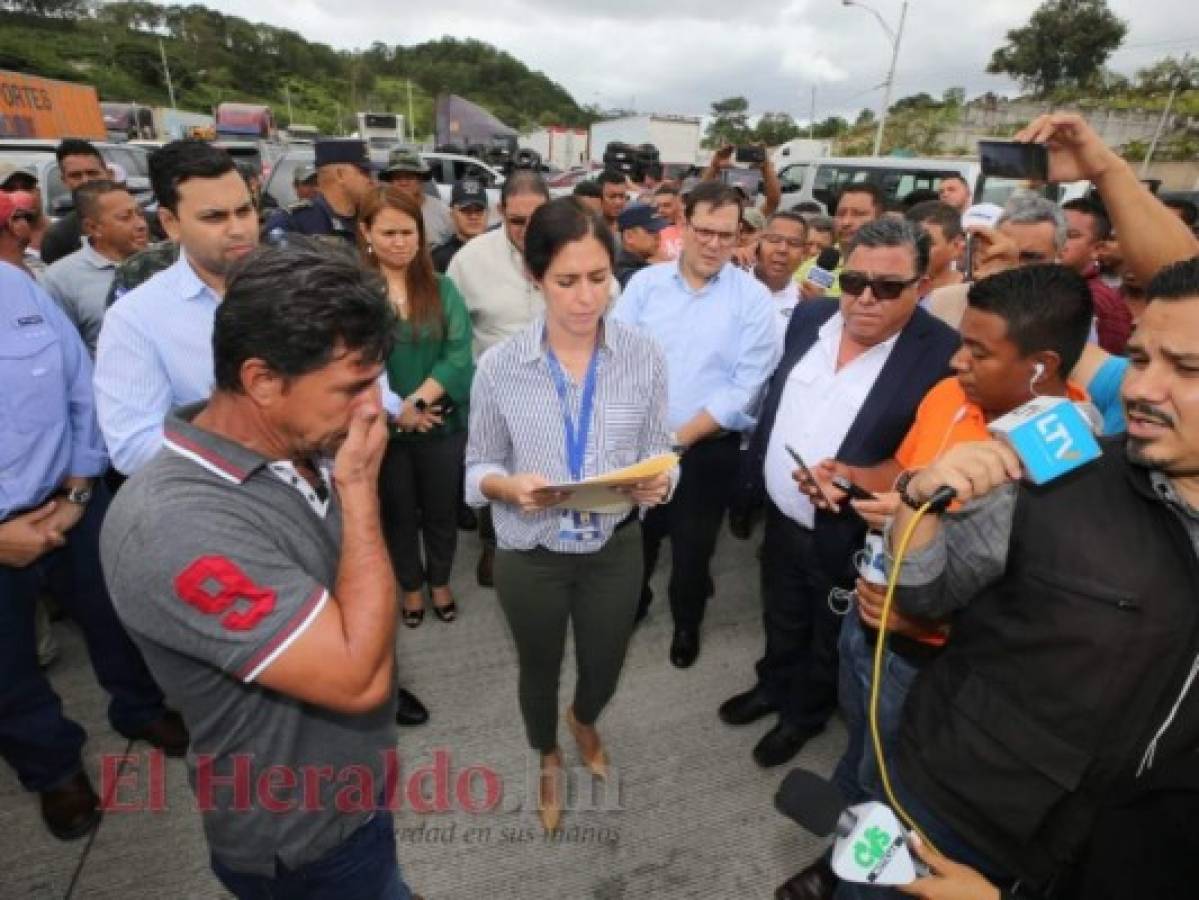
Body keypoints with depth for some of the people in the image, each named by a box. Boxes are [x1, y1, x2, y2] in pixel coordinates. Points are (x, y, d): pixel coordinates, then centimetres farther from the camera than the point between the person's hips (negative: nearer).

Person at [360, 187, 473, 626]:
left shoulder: (442, 288, 0)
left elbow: (459, 354, -10)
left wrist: (418, 400, -21)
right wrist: (396, 411, -18)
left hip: (444, 423, 1)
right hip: (383, 427, -1)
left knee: (442, 510, 16)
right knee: (398, 512, 17)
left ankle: (440, 581, 41)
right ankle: (411, 586, 41)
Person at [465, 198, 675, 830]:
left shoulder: (644, 355, -12)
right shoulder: (499, 366, -15)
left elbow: (659, 448, -5)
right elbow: (477, 469, -7)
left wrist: (657, 481, -27)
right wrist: (511, 487, -28)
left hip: (616, 548, 2)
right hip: (530, 556, -1)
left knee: (605, 667, 23)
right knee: (539, 670, 23)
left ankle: (585, 723, 64)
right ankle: (548, 759, 58)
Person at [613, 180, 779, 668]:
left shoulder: (753, 298, -7)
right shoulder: (645, 283, -1)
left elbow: (746, 383, -12)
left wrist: (682, 435, -15)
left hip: (708, 449, -2)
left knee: (693, 547, 16)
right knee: (633, 537, 20)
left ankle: (686, 622, 43)